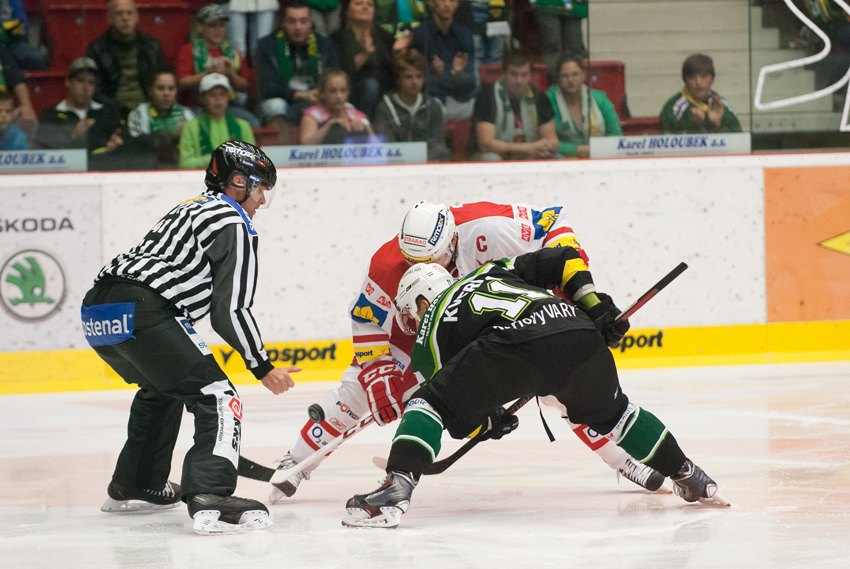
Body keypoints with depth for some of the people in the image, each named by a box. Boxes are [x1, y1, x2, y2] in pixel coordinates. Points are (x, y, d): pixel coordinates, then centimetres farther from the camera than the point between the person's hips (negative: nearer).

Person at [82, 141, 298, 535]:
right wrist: (263, 368, 5)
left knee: (162, 390, 34)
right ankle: (210, 499, -30)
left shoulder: (190, 210, 32)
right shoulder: (234, 224, 3)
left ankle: (132, 487, 43)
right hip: (141, 311, -10)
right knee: (217, 398, -11)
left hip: (96, 309, 10)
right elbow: (230, 310, -3)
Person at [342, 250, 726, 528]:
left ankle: (397, 489, -18)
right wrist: (594, 305, 34)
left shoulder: (429, 333, 27)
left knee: (428, 402, 4)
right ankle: (687, 477, 40)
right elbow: (564, 260, 34)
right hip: (579, 333, 5)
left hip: (514, 343, -5)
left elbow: (455, 414, 24)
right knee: (610, 413, 33)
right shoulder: (494, 271, 41)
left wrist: (486, 422, 42)